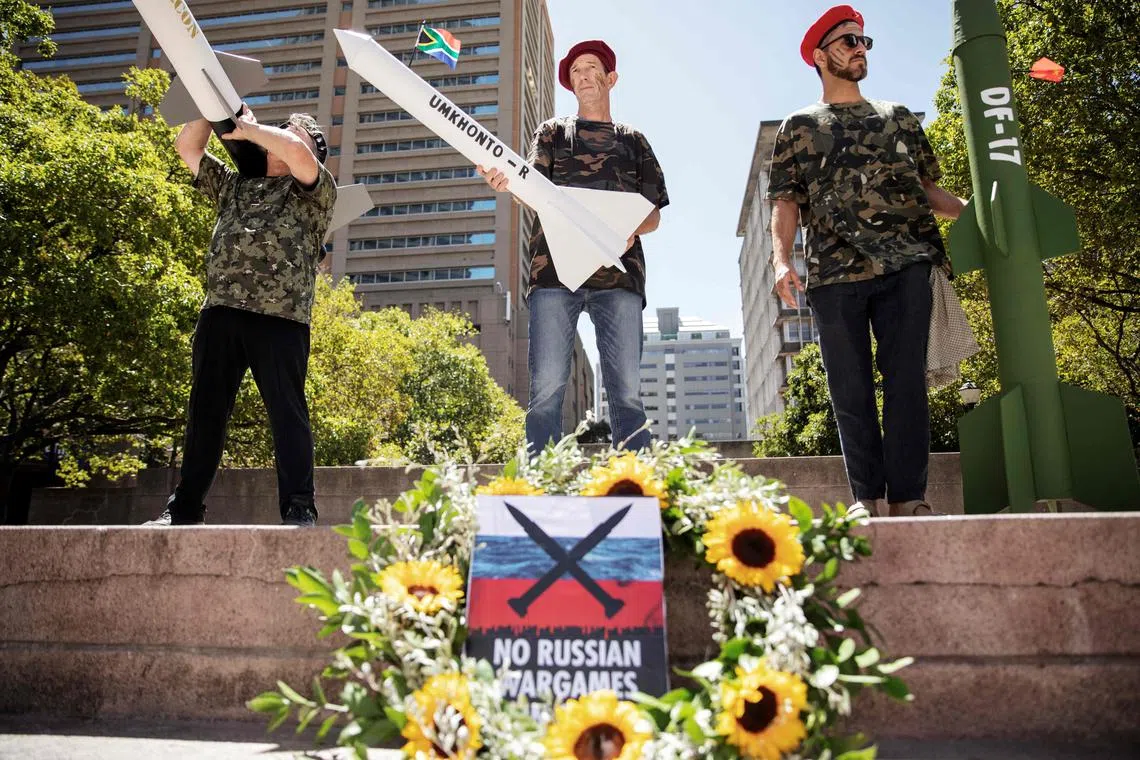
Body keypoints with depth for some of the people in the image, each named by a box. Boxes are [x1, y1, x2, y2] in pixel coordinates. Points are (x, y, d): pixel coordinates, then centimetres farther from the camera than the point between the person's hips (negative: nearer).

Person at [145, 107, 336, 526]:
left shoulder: (317, 191, 13)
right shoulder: (235, 185, 31)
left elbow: (294, 151, -5)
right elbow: (187, 147, 34)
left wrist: (246, 128, 9)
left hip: (280, 317, -5)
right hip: (220, 312, 6)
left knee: (287, 412, -6)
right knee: (205, 411, 7)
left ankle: (299, 508, -4)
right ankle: (185, 508, 13)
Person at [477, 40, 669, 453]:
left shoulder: (634, 141, 25)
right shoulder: (552, 132, 23)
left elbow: (654, 212, 18)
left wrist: (632, 230, -6)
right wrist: (508, 183, -19)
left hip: (618, 271, 1)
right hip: (556, 268, -1)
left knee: (627, 390, -6)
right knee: (547, 388, -10)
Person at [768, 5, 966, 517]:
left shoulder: (899, 119, 24)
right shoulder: (798, 127, 17)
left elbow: (927, 187, 22)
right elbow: (785, 202, 7)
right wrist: (781, 259, -10)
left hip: (905, 265, 2)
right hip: (835, 272, -1)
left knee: (907, 380, -5)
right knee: (850, 392, -1)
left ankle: (908, 497, 0)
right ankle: (869, 499, 7)